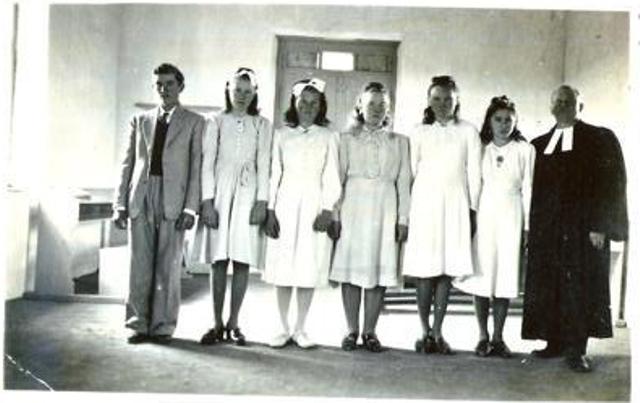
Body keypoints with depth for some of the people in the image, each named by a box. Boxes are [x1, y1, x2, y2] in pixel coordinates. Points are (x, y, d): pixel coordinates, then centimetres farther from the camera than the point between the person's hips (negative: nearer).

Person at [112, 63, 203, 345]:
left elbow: (196, 167, 0)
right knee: (140, 265, 5)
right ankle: (139, 324, 16)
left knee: (168, 266, 1)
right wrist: (120, 204, 5)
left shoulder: (194, 122, 7)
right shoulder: (140, 120, 16)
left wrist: (190, 207, -9)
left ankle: (162, 327, 13)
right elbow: (127, 163, 13)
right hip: (141, 198, 3)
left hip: (173, 200, -2)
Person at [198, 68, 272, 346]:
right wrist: (207, 200, -6)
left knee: (243, 260, 0)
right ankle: (217, 324, 10)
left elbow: (263, 165, 3)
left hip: (248, 194, 0)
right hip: (220, 192, 0)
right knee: (219, 261, 1)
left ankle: (233, 323, 10)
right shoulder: (216, 122, 8)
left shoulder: (262, 125, 9)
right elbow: (207, 163, 3)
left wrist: (262, 201, -7)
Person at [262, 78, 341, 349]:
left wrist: (328, 210, -10)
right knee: (282, 268, 1)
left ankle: (300, 329, 13)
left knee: (309, 269, 0)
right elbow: (274, 173, 6)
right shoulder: (282, 134, 10)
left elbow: (331, 177, 2)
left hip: (314, 206, -1)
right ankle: (284, 328, 13)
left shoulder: (328, 137, 7)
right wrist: (270, 210, -2)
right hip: (285, 205, 1)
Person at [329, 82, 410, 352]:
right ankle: (352, 330, 10)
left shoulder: (399, 142, 13)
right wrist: (334, 215, -3)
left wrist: (403, 219, 0)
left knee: (379, 270, 0)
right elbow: (337, 178, 5)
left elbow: (403, 182, 8)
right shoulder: (347, 139, 10)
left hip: (385, 209, 1)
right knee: (351, 268, -1)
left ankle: (370, 331, 10)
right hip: (353, 208, 0)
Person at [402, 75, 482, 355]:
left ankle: (437, 332, 9)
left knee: (447, 270, 0)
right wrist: (407, 211, 1)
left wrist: (472, 210, 2)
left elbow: (474, 174, 7)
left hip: (455, 203, 1)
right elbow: (410, 172, 7)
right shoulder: (420, 133, 9)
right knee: (425, 271, -4)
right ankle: (425, 331, 5)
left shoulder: (468, 132, 8)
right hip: (425, 203, 0)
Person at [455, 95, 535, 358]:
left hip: (511, 217, 0)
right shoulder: (479, 148, 6)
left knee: (506, 276, 1)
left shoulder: (525, 150, 5)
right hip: (483, 216, 0)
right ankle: (483, 337, 11)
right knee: (481, 275, 0)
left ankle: (498, 338, 11)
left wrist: (527, 226, 2)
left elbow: (527, 189, 5)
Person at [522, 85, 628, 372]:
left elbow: (611, 186, -4)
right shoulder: (539, 145, 13)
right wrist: (532, 228, 3)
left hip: (583, 230, -4)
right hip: (546, 230, 4)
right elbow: (533, 190, 12)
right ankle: (555, 343, 16)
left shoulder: (600, 139, 2)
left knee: (580, 288, 0)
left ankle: (576, 350, 8)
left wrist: (601, 227, -12)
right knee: (547, 288, 5)